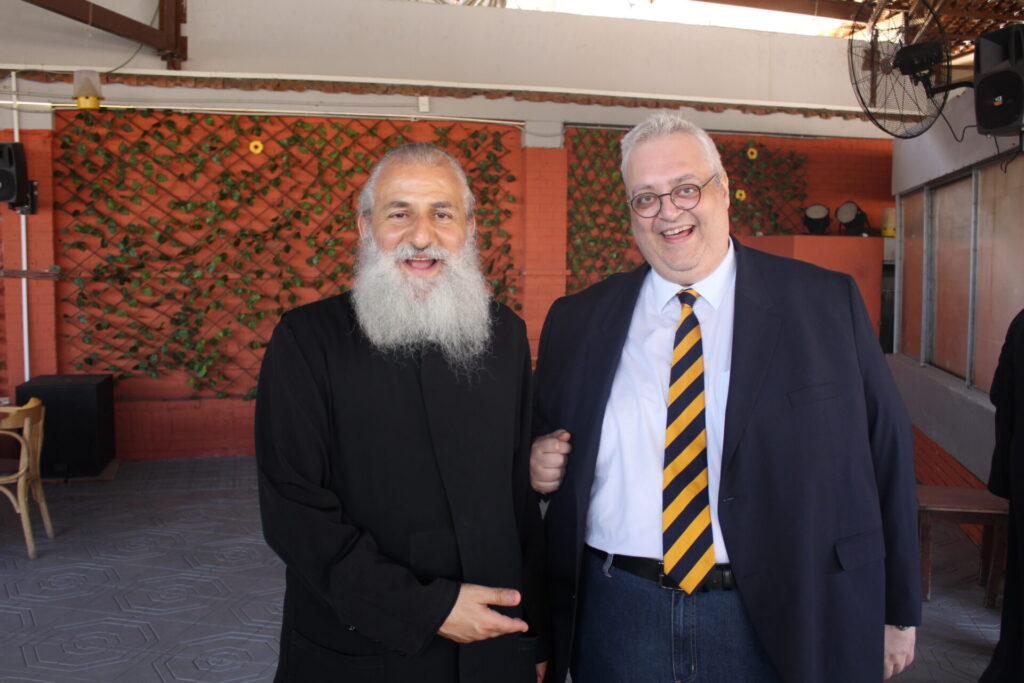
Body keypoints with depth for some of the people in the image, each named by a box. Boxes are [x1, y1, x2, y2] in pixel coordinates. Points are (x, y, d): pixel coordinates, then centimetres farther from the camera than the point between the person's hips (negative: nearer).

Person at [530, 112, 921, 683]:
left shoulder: (828, 304, -3)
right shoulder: (576, 321, 2)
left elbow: (886, 454, 0)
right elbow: (547, 439, 13)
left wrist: (898, 610, 2)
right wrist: (543, 463, -10)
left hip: (778, 622, -1)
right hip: (617, 615, 2)